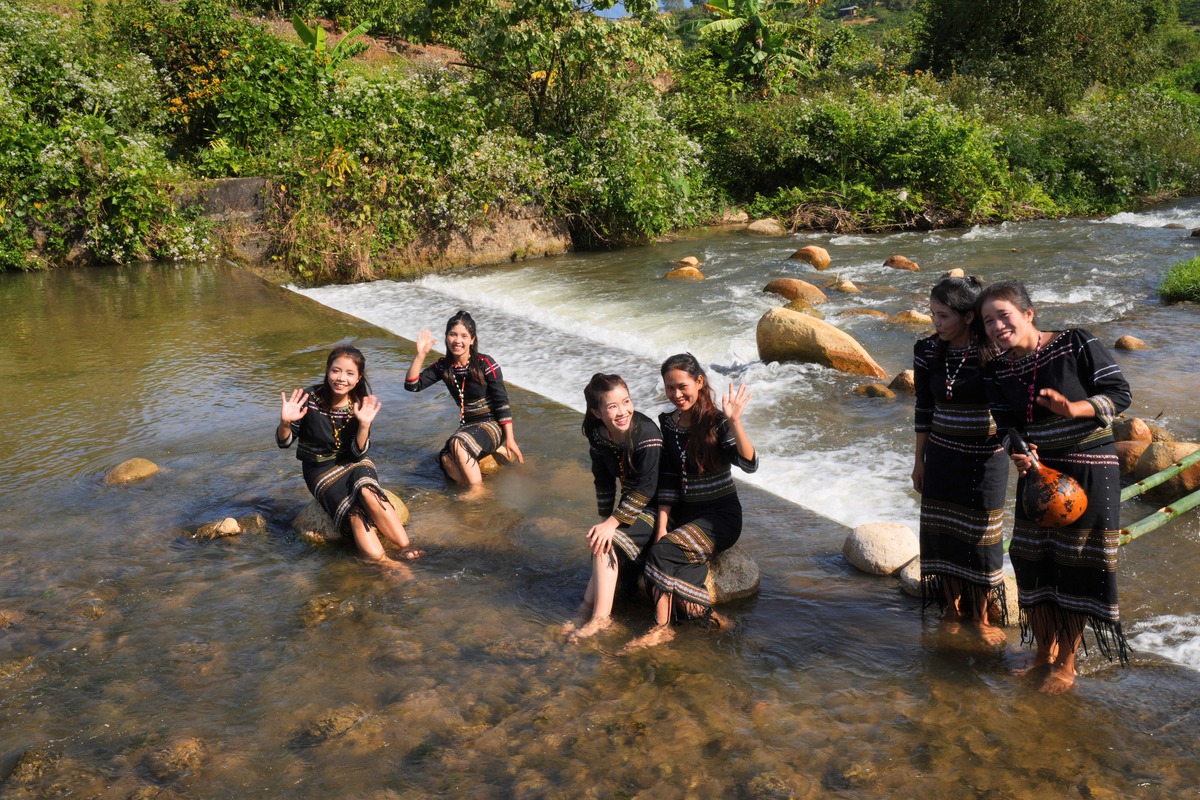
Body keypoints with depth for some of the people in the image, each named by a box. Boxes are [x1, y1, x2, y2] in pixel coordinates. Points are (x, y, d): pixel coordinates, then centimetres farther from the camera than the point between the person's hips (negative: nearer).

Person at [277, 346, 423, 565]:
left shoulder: (362, 405, -7)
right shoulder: (309, 399, -14)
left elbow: (357, 454, -9)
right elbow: (284, 442, -6)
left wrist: (364, 424, -24)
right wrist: (285, 423, -28)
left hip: (353, 464, 1)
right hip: (320, 469, -1)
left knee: (366, 492, -33)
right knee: (353, 510, -28)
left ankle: (406, 549, -33)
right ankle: (382, 561, -33)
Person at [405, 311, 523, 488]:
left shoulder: (485, 364, -12)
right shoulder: (443, 366, 2)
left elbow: (502, 403, -11)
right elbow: (412, 385, -5)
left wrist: (510, 439, -12)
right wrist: (420, 355, -16)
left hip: (492, 424, -5)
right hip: (468, 426, 6)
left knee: (458, 443, -34)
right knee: (447, 460, -25)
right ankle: (495, 450, -1)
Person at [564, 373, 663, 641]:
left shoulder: (647, 433, -26)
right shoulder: (598, 435, -5)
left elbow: (647, 488, -27)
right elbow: (603, 483, 3)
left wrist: (611, 524, -26)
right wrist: (606, 521, -5)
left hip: (656, 507, -7)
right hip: (630, 504, 7)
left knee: (607, 543, -22)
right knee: (601, 540, -17)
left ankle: (599, 617, -17)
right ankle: (590, 608, -14)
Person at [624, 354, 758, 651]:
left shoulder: (716, 421, -11)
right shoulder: (667, 423, 4)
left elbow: (749, 464, -25)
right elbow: (667, 482, 3)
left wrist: (734, 421, -37)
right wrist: (662, 527, -6)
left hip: (720, 515, -5)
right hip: (683, 512, 5)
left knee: (662, 554, -26)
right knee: (660, 547, -26)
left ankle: (663, 627, -10)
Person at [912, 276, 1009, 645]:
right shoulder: (928, 351, -4)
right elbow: (924, 408, 6)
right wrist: (920, 460, 10)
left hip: (986, 458, -3)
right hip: (942, 457, 3)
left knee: (982, 536, 8)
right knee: (942, 533, 9)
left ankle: (984, 615, 26)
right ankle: (953, 610, 28)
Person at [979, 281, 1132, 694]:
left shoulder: (1075, 343, -13)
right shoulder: (997, 370, -1)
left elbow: (1119, 393, -12)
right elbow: (1006, 425, 2)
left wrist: (1072, 409, -28)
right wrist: (1017, 453, -20)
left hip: (1088, 471, -5)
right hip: (1038, 472, 5)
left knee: (1076, 566, 3)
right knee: (1031, 562, 8)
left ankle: (1066, 665, 18)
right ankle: (1044, 651, 29)